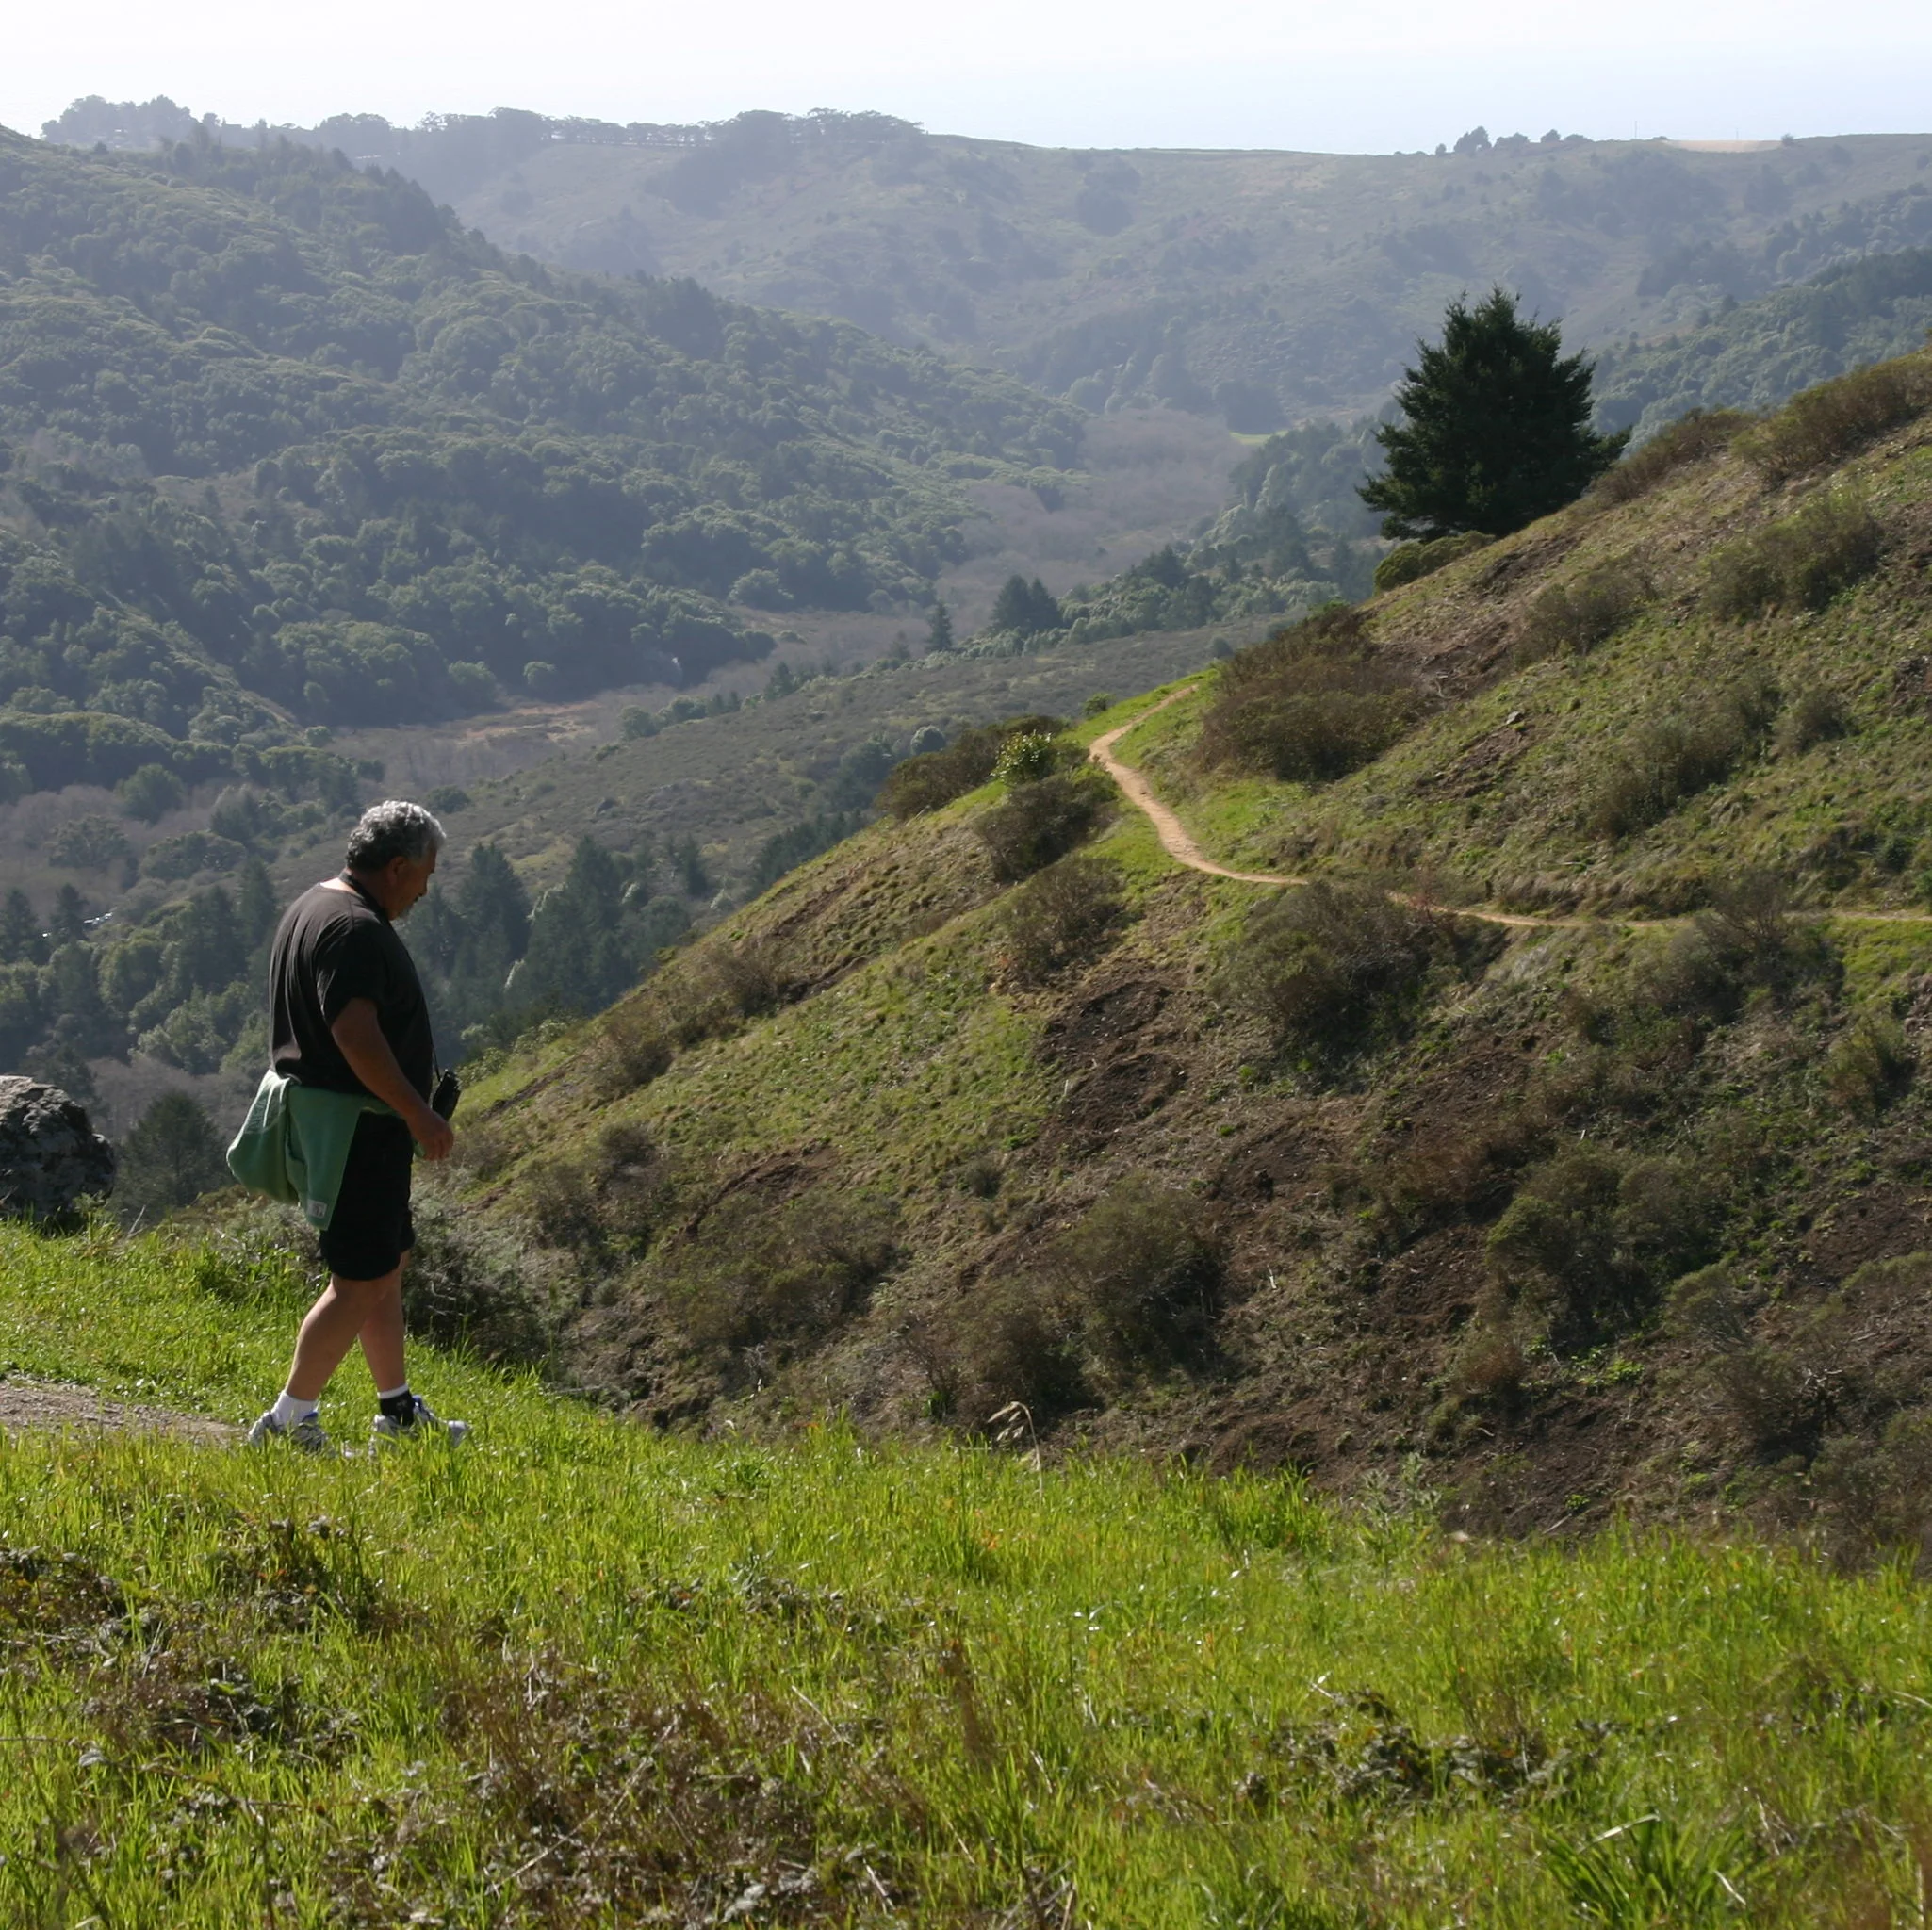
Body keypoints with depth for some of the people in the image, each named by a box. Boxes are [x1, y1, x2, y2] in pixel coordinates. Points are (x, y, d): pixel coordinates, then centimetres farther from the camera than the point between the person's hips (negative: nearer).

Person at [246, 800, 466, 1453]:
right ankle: (288, 1422, -1)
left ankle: (397, 1411, 27)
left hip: (336, 1122, 11)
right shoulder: (354, 928, -20)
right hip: (359, 1128, -11)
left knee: (387, 1261, 18)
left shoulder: (316, 906, 14)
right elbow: (356, 1034, -29)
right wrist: (418, 1113, -25)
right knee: (360, 1282, -6)